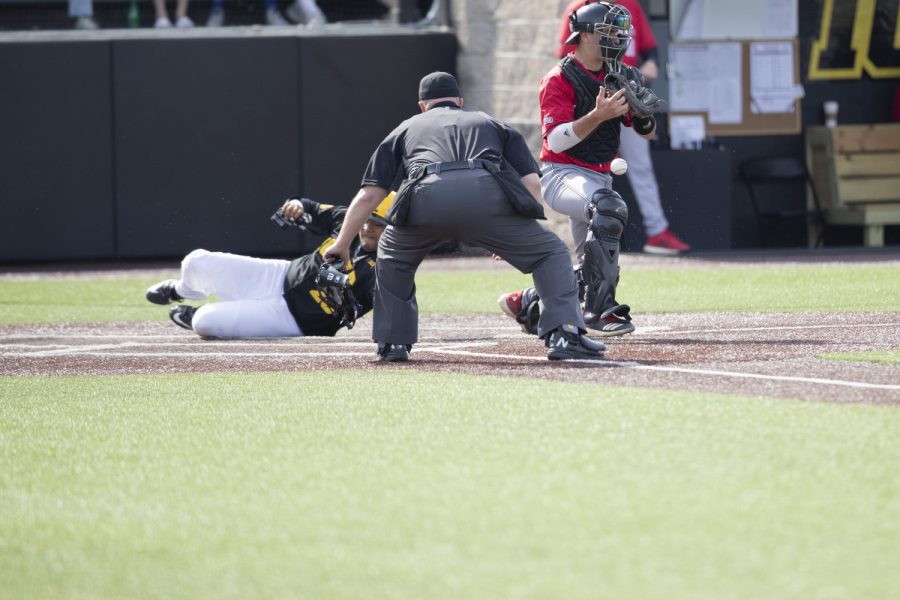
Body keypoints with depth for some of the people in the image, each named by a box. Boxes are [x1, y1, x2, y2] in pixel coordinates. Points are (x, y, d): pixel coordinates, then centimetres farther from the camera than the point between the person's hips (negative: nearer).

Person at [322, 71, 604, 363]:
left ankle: (393, 342, 24)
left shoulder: (407, 128, 36)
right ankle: (564, 336, -2)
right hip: (487, 194, -1)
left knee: (393, 258, 32)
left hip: (426, 196, 1)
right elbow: (533, 184, 22)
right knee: (551, 253, 17)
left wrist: (341, 245, 38)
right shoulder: (493, 124, 36)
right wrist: (507, 236, 34)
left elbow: (368, 195, 29)